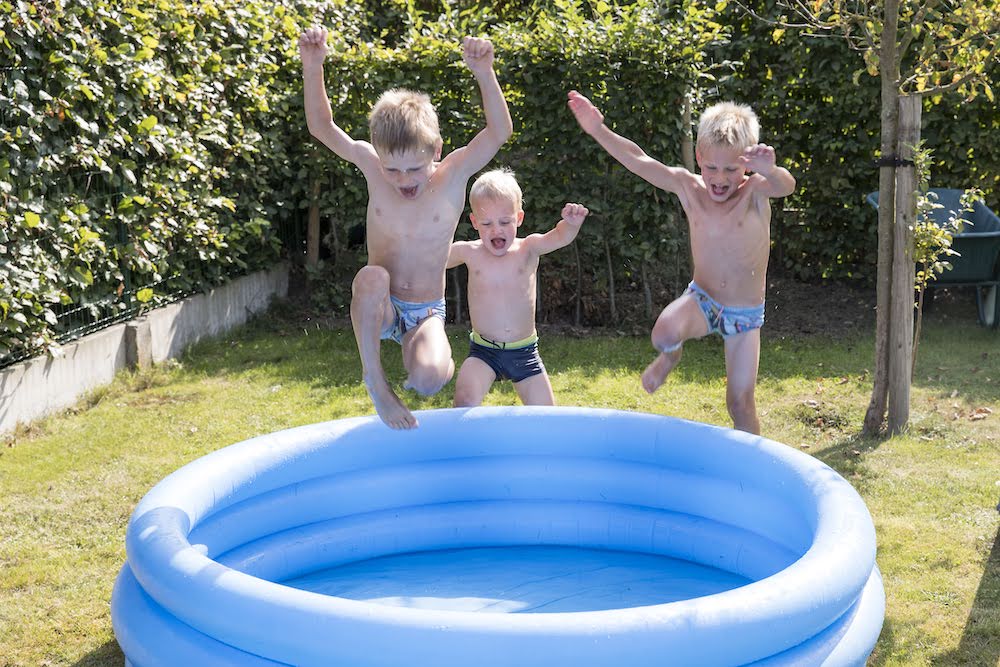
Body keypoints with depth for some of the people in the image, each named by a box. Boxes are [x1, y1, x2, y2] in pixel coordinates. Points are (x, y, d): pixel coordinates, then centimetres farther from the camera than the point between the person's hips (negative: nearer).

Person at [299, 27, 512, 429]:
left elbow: (500, 132, -26)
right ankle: (374, 380, -17)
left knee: (428, 381, -31)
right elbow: (322, 128, -7)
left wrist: (484, 73, -42)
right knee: (371, 277, -36)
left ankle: (441, 361, 9)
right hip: (380, 309, 1)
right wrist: (312, 67, -21)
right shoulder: (373, 167, -8)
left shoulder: (453, 175, -13)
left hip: (425, 313, -1)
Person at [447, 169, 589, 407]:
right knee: (464, 401, -23)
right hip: (483, 352, -1)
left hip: (524, 353, 1)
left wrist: (571, 224, -46)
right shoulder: (469, 253, -4)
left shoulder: (528, 249, -7)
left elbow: (559, 237, -25)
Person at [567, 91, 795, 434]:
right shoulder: (688, 187, -10)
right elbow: (639, 161, -15)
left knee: (740, 402, 0)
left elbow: (786, 186, -40)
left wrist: (771, 171, -65)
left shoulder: (754, 191, -18)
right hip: (701, 299, 1)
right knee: (665, 332, -31)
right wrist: (599, 130, -28)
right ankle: (670, 358, 6)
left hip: (745, 315, -1)